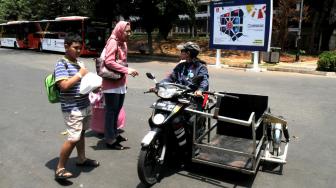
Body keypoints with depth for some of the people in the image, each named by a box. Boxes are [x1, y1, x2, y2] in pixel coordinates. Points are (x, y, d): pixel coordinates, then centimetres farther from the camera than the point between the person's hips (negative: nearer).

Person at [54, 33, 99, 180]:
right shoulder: (61, 64, -13)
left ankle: (81, 159, 38)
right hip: (72, 109, -8)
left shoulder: (80, 63, 10)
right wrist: (80, 74, -18)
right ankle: (59, 169, 7)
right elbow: (64, 86, -25)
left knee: (81, 133, 20)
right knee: (73, 138, -8)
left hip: (85, 106, 8)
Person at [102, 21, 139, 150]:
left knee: (117, 110, 17)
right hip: (111, 83, -9)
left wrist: (124, 79, 15)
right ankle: (110, 140, 8)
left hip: (121, 83, 9)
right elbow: (109, 62, -23)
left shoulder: (123, 43, 16)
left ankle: (114, 134, 32)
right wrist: (127, 70, -27)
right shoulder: (113, 42, -13)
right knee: (111, 111, -1)